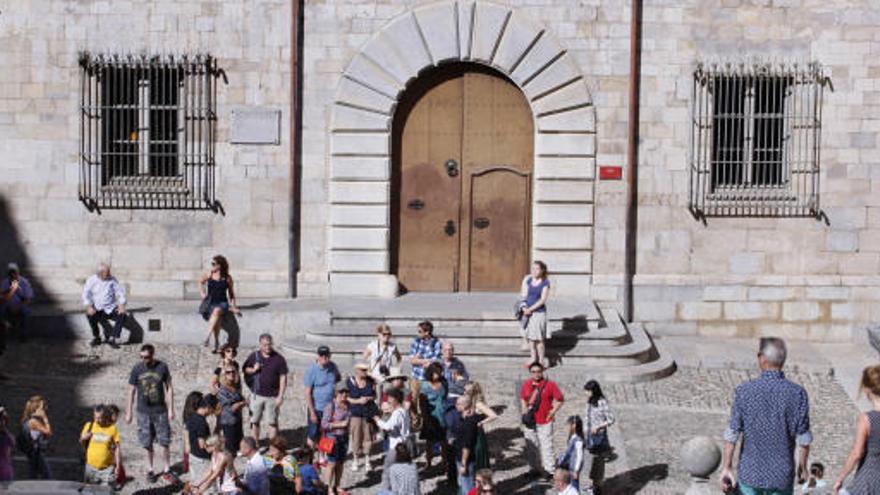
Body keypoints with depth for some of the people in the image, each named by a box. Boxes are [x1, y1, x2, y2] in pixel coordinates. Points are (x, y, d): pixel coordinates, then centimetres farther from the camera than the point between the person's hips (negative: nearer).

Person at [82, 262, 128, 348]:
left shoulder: (112, 280, 0)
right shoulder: (91, 280, -3)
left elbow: (120, 292, 1)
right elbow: (86, 294, -7)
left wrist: (122, 305, -15)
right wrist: (89, 307, -22)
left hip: (110, 309, 1)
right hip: (97, 309, -1)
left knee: (122, 316, -27)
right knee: (90, 315, -33)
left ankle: (112, 339, -16)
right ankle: (96, 337, -8)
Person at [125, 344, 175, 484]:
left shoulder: (162, 367, -9)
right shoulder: (137, 369, -7)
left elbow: (169, 388, -1)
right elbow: (131, 391, 1)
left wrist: (171, 409, -4)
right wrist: (129, 412, 3)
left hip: (160, 411, -1)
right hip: (143, 412, 1)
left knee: (164, 442, 2)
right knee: (147, 444, 9)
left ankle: (167, 471, 15)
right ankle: (150, 470, 24)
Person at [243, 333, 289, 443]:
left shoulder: (279, 359, -5)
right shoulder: (253, 356, 2)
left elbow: (283, 378, -4)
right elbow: (245, 369, 13)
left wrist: (280, 396, -9)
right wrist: (253, 370, -10)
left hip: (272, 396, -2)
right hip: (257, 395, 2)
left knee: (272, 422, 3)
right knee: (254, 421, 9)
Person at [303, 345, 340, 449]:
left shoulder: (333, 366, 0)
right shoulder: (312, 370, -13)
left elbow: (339, 379, 22)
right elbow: (308, 393, -12)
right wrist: (312, 412, -14)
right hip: (317, 409, -4)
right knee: (312, 437, 2)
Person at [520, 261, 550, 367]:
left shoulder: (545, 283, -8)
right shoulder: (527, 280, 4)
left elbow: (542, 300, -12)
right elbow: (524, 295, 6)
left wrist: (530, 309, -16)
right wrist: (524, 308, -10)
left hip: (539, 312, -5)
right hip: (527, 311, 5)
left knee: (539, 338, -2)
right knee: (530, 336, 13)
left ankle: (541, 360, 8)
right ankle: (533, 357, 26)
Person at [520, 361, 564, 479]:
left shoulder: (549, 384, -8)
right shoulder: (526, 384, 4)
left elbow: (560, 399, -2)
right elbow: (523, 399, 18)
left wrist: (553, 411, -5)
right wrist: (524, 412, 7)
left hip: (545, 422, -4)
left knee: (546, 446, -4)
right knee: (531, 446, 12)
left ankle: (548, 469, 4)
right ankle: (535, 468, 25)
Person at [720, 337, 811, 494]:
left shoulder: (744, 391, -10)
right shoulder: (797, 393, -10)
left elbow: (732, 434, -8)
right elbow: (804, 438, -6)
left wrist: (727, 467, -1)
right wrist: (802, 466, 10)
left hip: (750, 472, 0)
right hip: (782, 475, 0)